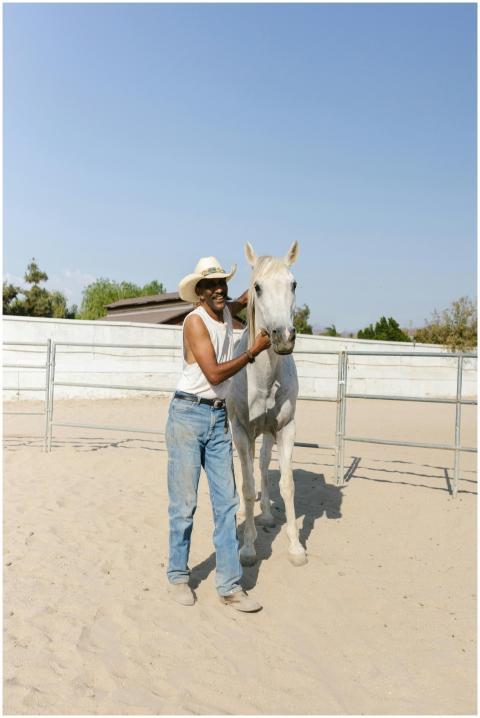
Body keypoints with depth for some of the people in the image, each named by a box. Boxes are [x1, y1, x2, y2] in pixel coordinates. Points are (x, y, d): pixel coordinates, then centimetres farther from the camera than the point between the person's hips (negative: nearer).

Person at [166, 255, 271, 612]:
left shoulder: (227, 311, 9)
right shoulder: (195, 320, -13)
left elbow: (249, 296, 35)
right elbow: (214, 373, -20)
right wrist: (254, 351, -12)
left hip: (219, 417, 6)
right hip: (188, 414, -6)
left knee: (227, 502, 4)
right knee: (184, 503, 2)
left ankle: (230, 585, 10)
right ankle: (178, 576, 21)